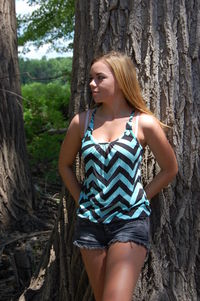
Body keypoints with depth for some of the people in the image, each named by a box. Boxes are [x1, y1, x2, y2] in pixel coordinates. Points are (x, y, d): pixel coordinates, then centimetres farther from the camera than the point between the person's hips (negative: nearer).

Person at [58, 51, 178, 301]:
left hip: (130, 223, -3)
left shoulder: (144, 123, -6)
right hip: (90, 223, 3)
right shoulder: (82, 121, 1)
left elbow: (170, 169, 6)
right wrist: (81, 199, 7)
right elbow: (65, 165, 15)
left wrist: (139, 199, 2)